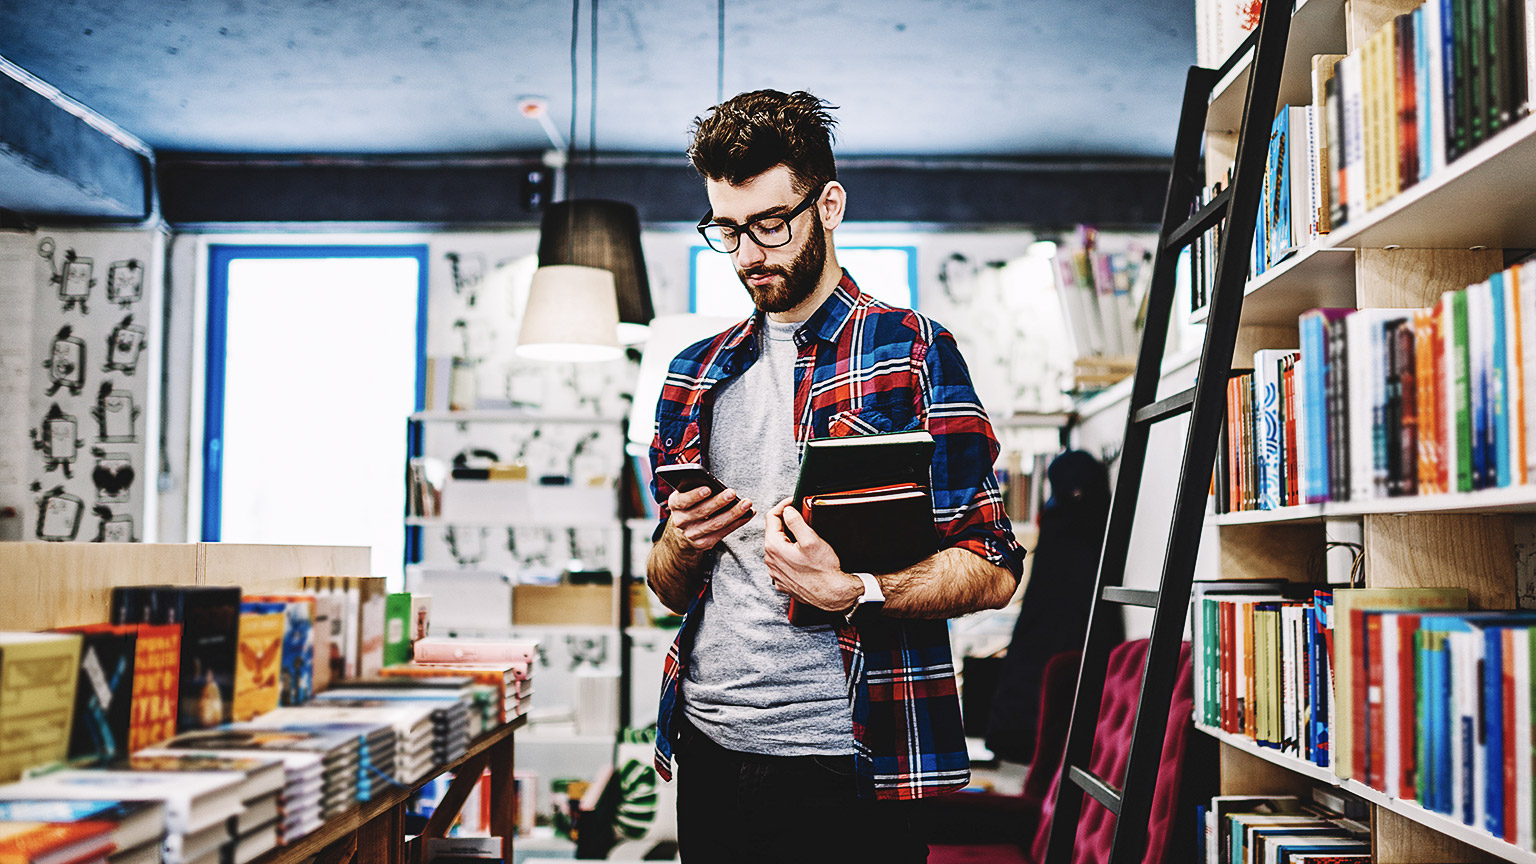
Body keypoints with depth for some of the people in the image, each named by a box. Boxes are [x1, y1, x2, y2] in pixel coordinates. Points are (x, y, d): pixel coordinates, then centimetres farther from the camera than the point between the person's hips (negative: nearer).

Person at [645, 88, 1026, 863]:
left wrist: (852, 592, -22)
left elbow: (992, 571, -7)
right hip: (707, 750, 5)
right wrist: (683, 545, -4)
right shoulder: (696, 375, 13)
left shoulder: (908, 350, -2)